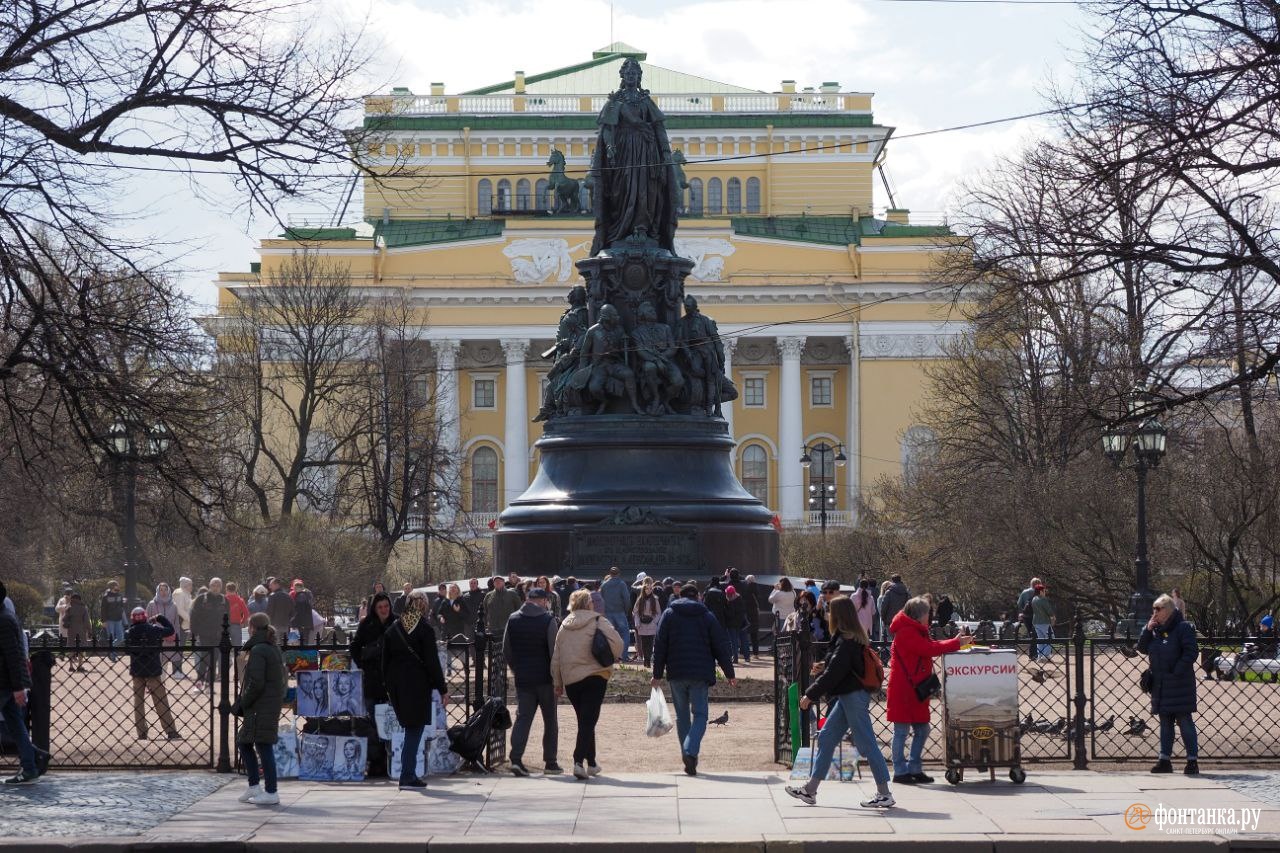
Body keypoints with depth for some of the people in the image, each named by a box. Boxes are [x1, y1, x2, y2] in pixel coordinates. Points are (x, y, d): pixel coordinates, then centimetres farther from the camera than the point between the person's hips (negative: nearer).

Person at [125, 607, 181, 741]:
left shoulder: (129, 633, -3)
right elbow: (170, 630, -3)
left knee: (138, 702, 12)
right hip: (153, 671, -2)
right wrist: (160, 618, 10)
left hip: (136, 671, 2)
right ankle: (171, 732, -4)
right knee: (161, 702, 1)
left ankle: (141, 733, 9)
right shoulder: (153, 630, -11)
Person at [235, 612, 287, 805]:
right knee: (243, 742, 18)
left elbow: (255, 683, -21)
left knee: (264, 747, -5)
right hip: (273, 704, 10)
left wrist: (242, 703, -8)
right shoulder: (275, 649, 14)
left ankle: (271, 792, -2)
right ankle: (254, 788, 20)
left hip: (260, 708, -10)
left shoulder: (258, 651, -15)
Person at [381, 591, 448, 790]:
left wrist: (389, 687, 18)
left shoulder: (392, 630, 7)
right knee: (415, 729, -1)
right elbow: (432, 662, -10)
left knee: (411, 727, 16)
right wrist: (442, 689, -5)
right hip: (418, 685, -5)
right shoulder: (425, 630, -9)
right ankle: (407, 777, -5)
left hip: (397, 684, 5)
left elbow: (385, 660, 11)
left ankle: (409, 774, 16)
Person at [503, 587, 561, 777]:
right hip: (545, 678, -3)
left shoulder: (513, 619, 4)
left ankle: (516, 758, -15)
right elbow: (554, 651, -10)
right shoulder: (548, 620, -8)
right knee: (550, 720, 9)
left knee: (522, 717, 2)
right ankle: (550, 762, 11)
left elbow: (506, 650, 8)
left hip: (522, 678, 3)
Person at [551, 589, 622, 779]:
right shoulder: (597, 621, -4)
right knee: (588, 721, -7)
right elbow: (616, 643, -16)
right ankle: (579, 761, -22)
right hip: (594, 676, -5)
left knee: (584, 721, 17)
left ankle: (591, 763, 20)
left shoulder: (564, 626, 10)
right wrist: (611, 659, 4)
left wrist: (558, 683, 20)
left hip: (570, 680, 5)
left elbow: (556, 658, 12)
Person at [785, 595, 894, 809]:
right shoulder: (854, 638, 12)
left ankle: (885, 794, -2)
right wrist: (824, 666, 10)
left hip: (854, 696, -11)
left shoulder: (846, 642, -18)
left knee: (866, 743, -6)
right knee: (826, 737, 13)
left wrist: (811, 695, -17)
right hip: (848, 696, 11)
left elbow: (834, 673, -21)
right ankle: (810, 790, 17)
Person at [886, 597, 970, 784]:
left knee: (922, 730, 12)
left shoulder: (915, 632, 19)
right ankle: (900, 771, -1)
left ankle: (914, 769, 18)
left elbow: (931, 646, 16)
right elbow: (929, 649, -22)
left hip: (915, 690, 10)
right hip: (903, 690, -10)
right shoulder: (906, 633, -15)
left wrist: (956, 641, 7)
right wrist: (956, 643, -17)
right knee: (902, 731, -4)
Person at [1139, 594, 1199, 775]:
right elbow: (1142, 649, 11)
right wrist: (1148, 630, -2)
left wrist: (1177, 671, -18)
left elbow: (1191, 652, -14)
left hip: (1179, 684, -7)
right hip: (1160, 684, 7)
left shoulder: (1183, 627, -9)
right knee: (1165, 723, 11)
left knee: (1185, 722, -5)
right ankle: (1164, 759, 15)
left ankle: (1193, 760, -1)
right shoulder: (1155, 629, 12)